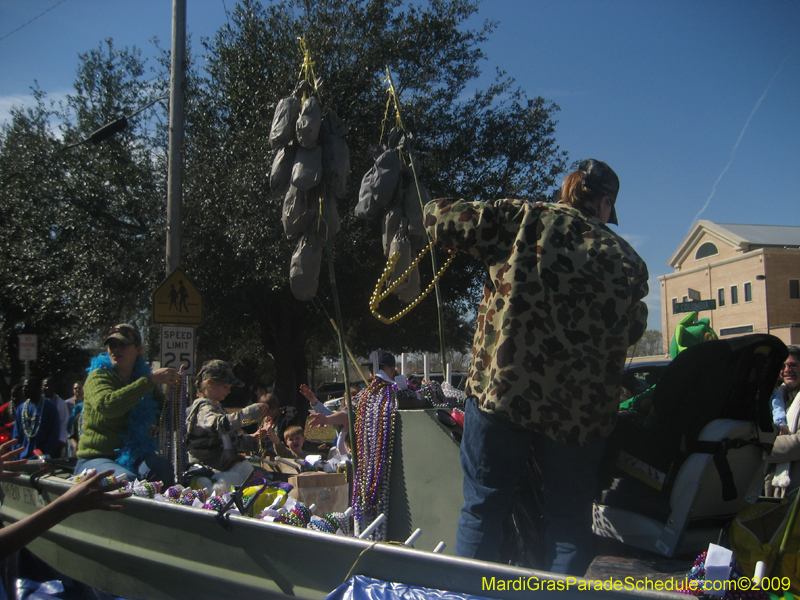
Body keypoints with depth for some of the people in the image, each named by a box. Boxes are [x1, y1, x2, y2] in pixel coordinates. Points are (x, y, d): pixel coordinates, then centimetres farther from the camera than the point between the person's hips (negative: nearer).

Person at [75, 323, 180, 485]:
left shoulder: (142, 379, 12)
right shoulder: (98, 376, -2)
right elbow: (107, 404, -27)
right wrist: (151, 379, -25)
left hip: (133, 458, 4)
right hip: (96, 458, -3)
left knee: (161, 467, -30)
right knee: (126, 479, -35)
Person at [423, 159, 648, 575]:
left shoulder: (525, 220, 0)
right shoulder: (627, 260, 8)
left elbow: (438, 217, 0)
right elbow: (633, 331, 20)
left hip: (501, 393, -2)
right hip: (583, 412, 2)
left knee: (482, 511, 10)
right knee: (569, 518, 16)